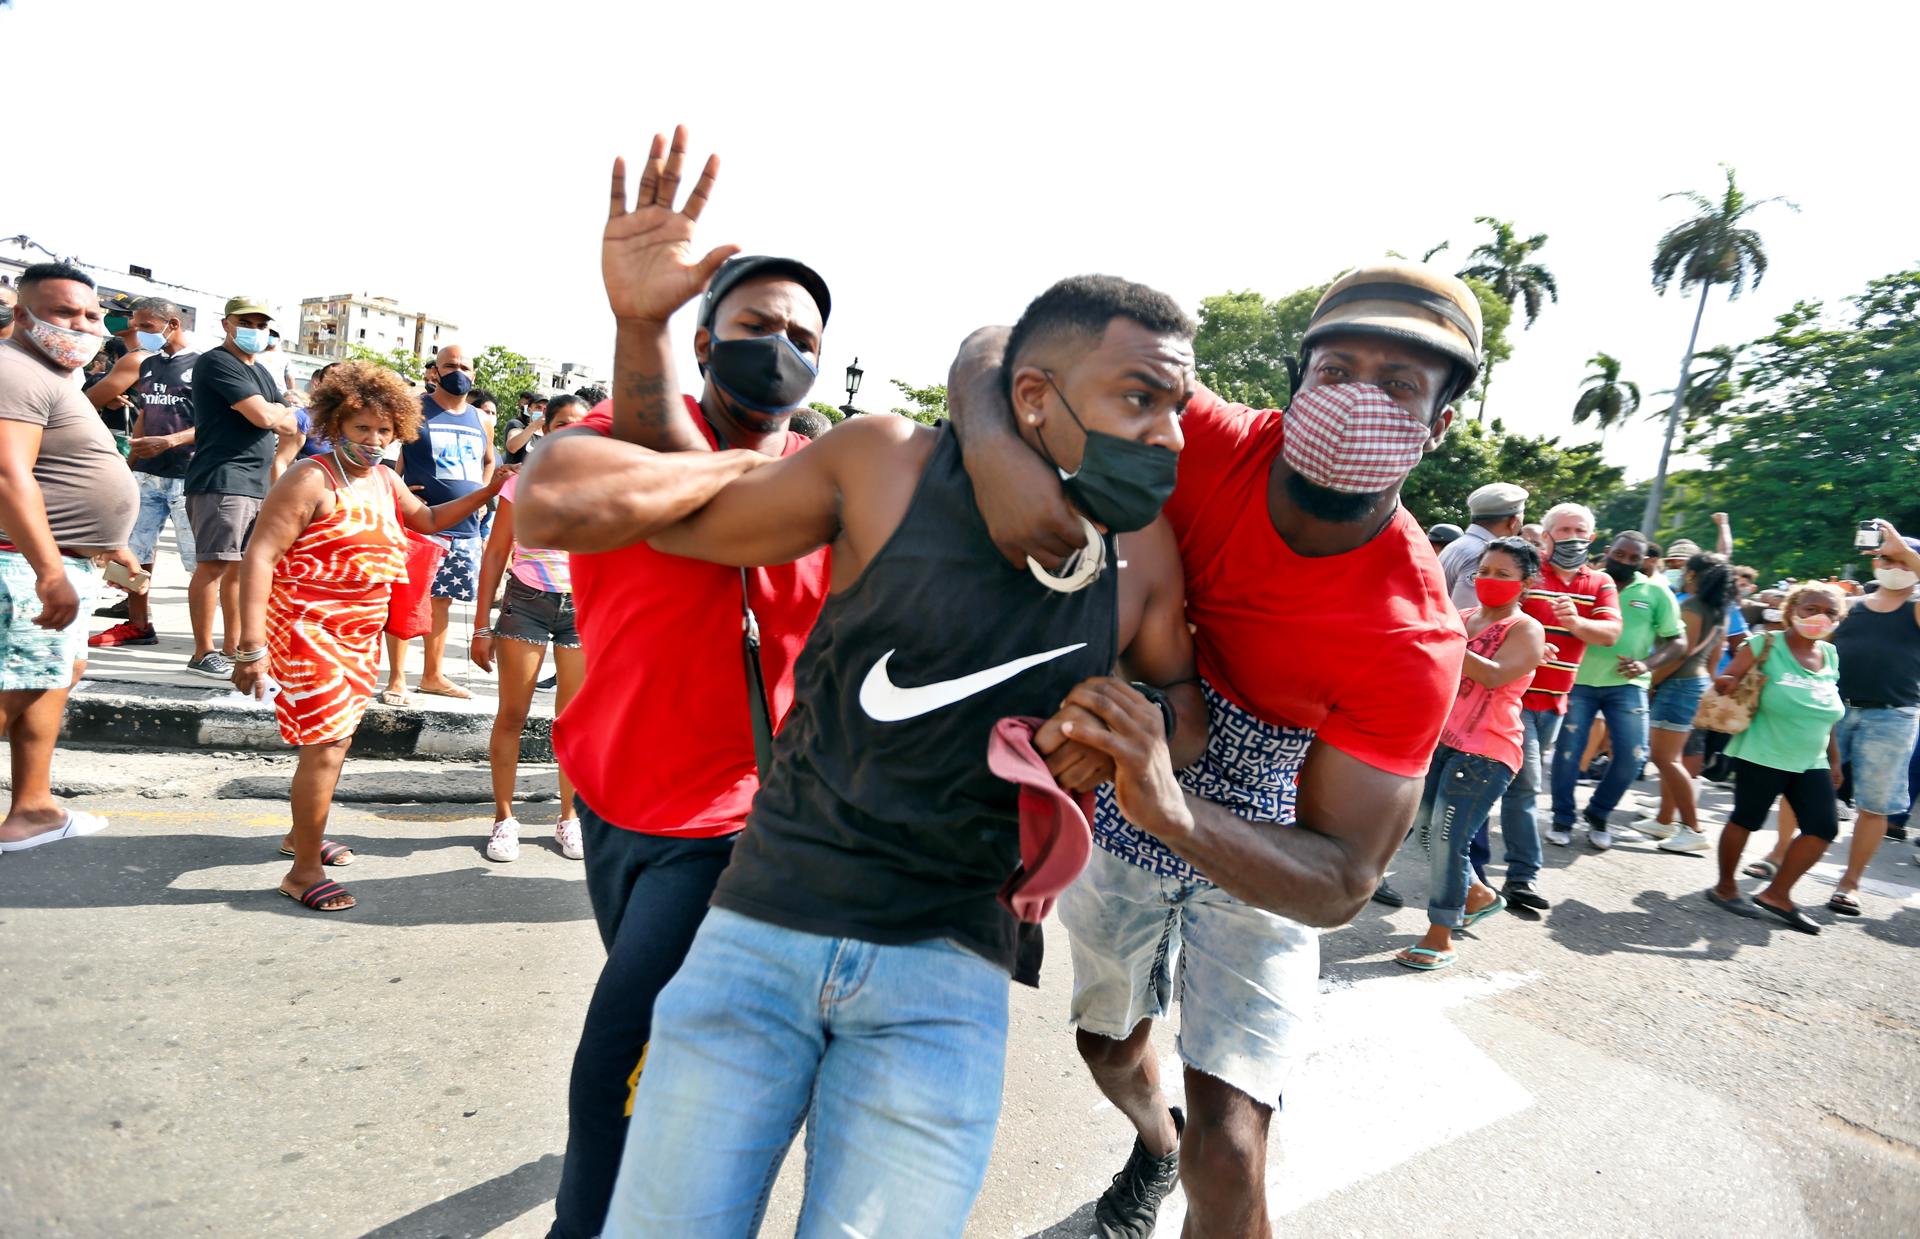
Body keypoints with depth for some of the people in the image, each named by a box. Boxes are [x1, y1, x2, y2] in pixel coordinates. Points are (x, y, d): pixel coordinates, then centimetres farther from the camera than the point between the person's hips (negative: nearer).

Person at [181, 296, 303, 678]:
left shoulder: (261, 373, 22)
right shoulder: (217, 363, -6)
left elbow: (291, 425, 17)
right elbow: (264, 416, -16)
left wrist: (276, 416, -3)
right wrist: (280, 411, 5)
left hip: (257, 485, 9)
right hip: (221, 480, -9)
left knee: (240, 567, 10)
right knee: (214, 564, -8)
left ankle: (231, 651, 15)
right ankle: (203, 654, -2)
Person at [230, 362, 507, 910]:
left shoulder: (383, 480, 10)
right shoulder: (312, 479, -15)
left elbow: (428, 519, 28)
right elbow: (258, 557, -19)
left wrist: (488, 491, 17)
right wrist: (252, 646, -25)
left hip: (359, 634, 8)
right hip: (308, 631, -8)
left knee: (336, 739, 19)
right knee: (326, 745, -9)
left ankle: (302, 833, 39)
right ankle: (304, 871, 4)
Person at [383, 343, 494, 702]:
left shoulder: (482, 422, 13)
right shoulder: (415, 411, -4)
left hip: (465, 530, 5)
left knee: (442, 601, 13)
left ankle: (433, 675, 23)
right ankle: (396, 679, 5)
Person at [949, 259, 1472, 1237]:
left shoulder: (1414, 638, -31)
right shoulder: (1210, 447, -25)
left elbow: (1340, 884, -32)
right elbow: (1002, 348, -22)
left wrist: (1172, 803, -51)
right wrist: (993, 445, -46)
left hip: (1258, 864, -2)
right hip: (1118, 829, 3)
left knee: (1227, 1159, -13)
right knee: (1109, 1048, 26)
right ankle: (1155, 1140, 62)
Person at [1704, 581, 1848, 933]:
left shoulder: (1831, 655, 8)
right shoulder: (1767, 646, -9)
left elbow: (1826, 715, 16)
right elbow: (1726, 683, -8)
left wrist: (1834, 759, 17)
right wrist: (1725, 686, -32)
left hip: (1811, 762, 6)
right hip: (1762, 755, -6)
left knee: (1824, 826, -2)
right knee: (1746, 819, 2)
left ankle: (1777, 894, 13)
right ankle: (1725, 887, 20)